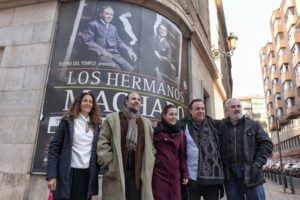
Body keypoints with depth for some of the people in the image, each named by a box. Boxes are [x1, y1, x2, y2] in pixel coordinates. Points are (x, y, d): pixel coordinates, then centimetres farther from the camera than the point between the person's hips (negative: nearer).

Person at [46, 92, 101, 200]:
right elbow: (54, 147, -5)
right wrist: (51, 175, -11)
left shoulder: (95, 125, 10)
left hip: (87, 174, 3)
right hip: (68, 173, -3)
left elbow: (96, 150, 12)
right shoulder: (68, 121, 0)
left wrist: (96, 173, 6)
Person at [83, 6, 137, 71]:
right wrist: (102, 51, -14)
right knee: (117, 69, -33)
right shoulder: (93, 24, 10)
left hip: (114, 54, 5)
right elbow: (88, 41, -1)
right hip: (100, 54, -5)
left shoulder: (113, 28, 28)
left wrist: (128, 50, 3)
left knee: (130, 69, -23)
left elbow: (119, 42, 24)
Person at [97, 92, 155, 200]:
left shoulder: (146, 123, 15)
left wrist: (147, 166, 4)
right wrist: (109, 163, -10)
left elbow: (150, 147, 15)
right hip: (115, 172, -3)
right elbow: (103, 143, -2)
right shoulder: (112, 118, 3)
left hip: (138, 172, 3)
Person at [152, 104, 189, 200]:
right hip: (159, 175, -3)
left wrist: (185, 174, 5)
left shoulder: (180, 133, 7)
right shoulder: (156, 131, -4)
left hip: (175, 175, 3)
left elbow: (182, 155, 8)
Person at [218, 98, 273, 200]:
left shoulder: (253, 125, 6)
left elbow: (266, 144, 1)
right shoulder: (221, 127, 5)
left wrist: (258, 164, -10)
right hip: (230, 175, 1)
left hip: (251, 172, 0)